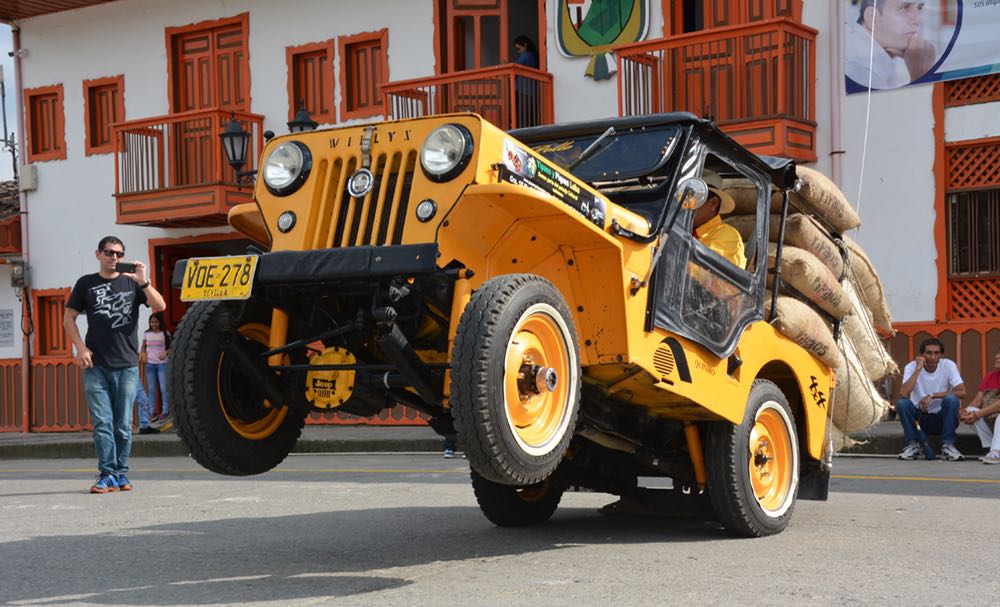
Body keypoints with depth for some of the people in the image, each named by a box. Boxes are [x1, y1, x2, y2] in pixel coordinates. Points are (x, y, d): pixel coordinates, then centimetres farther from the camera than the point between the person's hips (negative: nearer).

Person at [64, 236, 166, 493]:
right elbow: (69, 318, 10)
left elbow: (159, 307, -4)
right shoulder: (86, 283, 10)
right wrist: (80, 347, -3)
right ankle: (107, 474, -3)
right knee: (102, 423, -6)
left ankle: (121, 474, 12)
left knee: (123, 425, 3)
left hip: (127, 365, 0)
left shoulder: (132, 282, 8)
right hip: (96, 366, 0)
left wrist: (143, 282, -17)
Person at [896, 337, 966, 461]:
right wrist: (918, 369, -25)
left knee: (951, 399, -30)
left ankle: (947, 445, -16)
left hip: (942, 419, -1)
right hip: (919, 417, 1)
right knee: (901, 403, -26)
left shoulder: (948, 365, -10)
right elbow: (903, 394, -26)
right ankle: (913, 444, -10)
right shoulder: (911, 367, -10)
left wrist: (932, 396, -27)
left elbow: (961, 392, -22)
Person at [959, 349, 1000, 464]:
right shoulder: (991, 376, 8)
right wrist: (964, 411, -21)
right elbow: (977, 400, 1)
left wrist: (977, 414, -28)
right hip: (991, 419, 7)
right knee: (970, 410, -18)